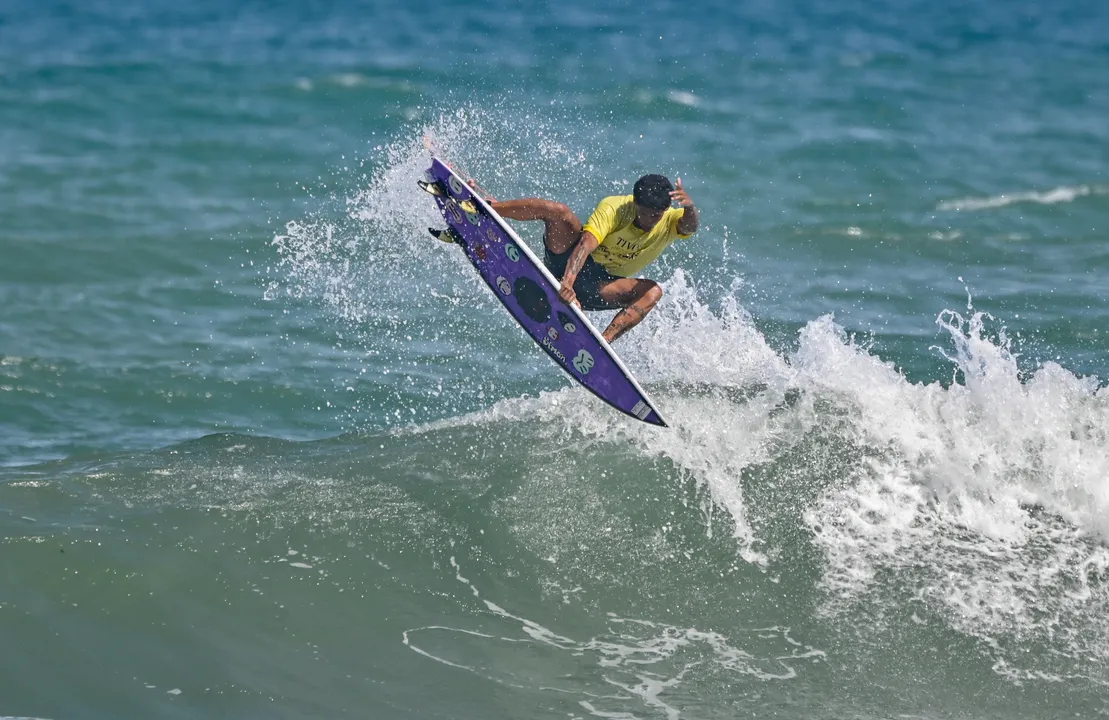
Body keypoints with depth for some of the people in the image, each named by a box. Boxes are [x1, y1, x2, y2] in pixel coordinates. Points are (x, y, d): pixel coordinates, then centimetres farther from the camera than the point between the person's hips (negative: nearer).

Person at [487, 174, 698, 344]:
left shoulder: (670, 222, -11)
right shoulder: (613, 208, -21)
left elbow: (691, 225, -34)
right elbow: (586, 244, -34)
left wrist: (689, 207, -59)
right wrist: (568, 281, -51)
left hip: (601, 285, 2)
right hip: (569, 263, -2)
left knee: (652, 292, -26)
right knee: (557, 211, -27)